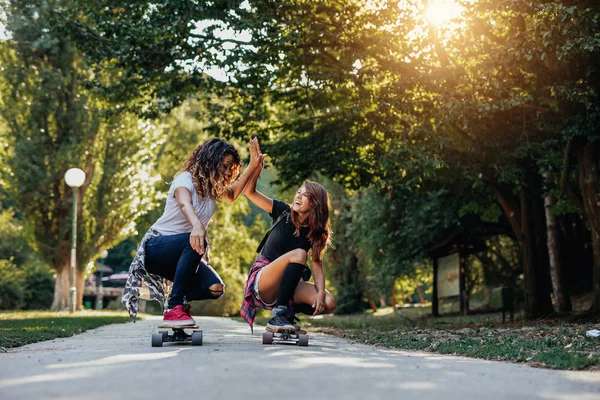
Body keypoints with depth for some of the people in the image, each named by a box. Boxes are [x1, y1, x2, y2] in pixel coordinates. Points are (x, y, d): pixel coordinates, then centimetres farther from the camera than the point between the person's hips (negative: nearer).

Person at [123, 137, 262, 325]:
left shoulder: (212, 187, 7)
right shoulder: (186, 179, -17)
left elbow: (233, 194, 19)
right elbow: (185, 204, -37)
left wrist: (253, 166, 7)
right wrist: (197, 225, -60)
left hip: (182, 255, 7)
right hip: (157, 246, -7)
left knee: (215, 288, -17)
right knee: (194, 242, -39)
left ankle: (179, 300, 13)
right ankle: (173, 309, -34)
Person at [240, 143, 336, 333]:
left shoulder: (316, 233, 1)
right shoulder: (284, 212, -5)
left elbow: (317, 264, -6)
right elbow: (249, 192, -10)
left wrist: (320, 293, -22)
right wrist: (257, 167, -26)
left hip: (287, 285, 4)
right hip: (262, 281, -4)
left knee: (328, 303, -21)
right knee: (298, 254, -33)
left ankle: (287, 312, 7)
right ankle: (277, 316, -32)